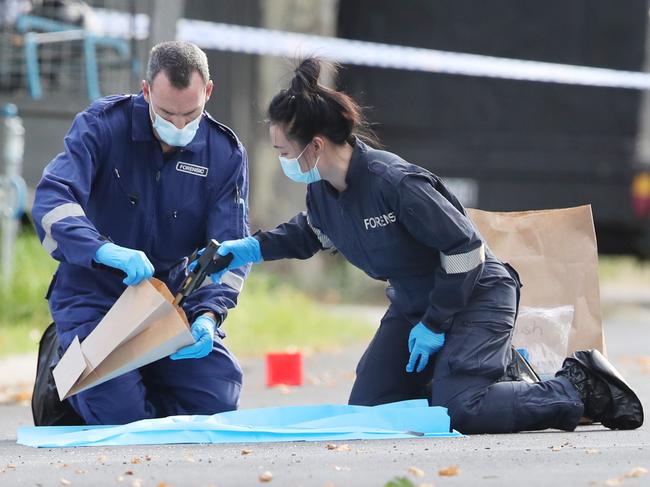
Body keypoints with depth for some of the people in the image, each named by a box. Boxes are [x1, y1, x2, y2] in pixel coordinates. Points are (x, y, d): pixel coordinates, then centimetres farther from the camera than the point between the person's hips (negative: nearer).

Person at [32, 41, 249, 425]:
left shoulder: (227, 154, -3)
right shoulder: (102, 125, -13)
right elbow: (52, 199, -26)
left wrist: (208, 315, -26)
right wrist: (104, 250, -45)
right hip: (95, 294, -3)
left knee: (218, 396, -15)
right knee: (120, 412, -23)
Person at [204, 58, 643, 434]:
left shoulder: (395, 182, -32)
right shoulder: (320, 189, -5)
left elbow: (465, 247, -26)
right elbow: (314, 232, 20)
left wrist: (435, 324, -21)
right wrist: (256, 248, 4)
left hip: (476, 295, -9)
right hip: (413, 303, 9)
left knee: (458, 411, -26)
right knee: (367, 410, 3)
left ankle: (582, 389, -3)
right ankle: (496, 371, 17)